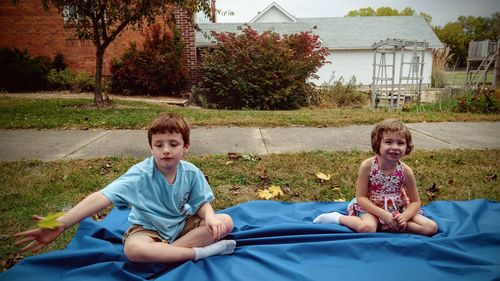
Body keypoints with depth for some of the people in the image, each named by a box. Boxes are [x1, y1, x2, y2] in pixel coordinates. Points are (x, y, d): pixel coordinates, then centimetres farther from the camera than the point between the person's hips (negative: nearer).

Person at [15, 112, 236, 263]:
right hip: (149, 228, -3)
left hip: (183, 224, 4)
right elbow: (102, 197, -34)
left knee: (225, 222, -18)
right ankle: (200, 252, -26)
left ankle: (163, 252, -24)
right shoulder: (141, 173, -23)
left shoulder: (191, 173, -13)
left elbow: (202, 203, -5)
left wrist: (210, 216, -32)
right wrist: (61, 223, -46)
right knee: (133, 249, -39)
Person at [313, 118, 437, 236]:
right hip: (371, 207, -4)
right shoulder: (367, 166, -18)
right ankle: (337, 217, -10)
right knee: (367, 228, -35)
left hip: (398, 209, 4)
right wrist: (383, 214, -24)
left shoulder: (406, 171, -12)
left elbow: (415, 201, -1)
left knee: (431, 228, -12)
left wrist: (404, 216, -21)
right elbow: (361, 197, -15)